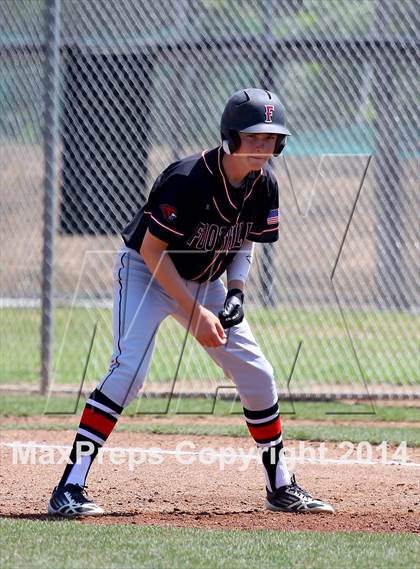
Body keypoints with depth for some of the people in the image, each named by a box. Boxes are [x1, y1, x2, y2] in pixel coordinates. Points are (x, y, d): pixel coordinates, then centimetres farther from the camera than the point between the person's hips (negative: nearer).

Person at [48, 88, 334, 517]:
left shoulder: (263, 186, -10)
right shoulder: (189, 180, -31)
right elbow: (152, 249, -27)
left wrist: (236, 290, -11)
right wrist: (194, 312, -29)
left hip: (204, 281, 7)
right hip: (145, 272, -7)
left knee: (257, 376, 4)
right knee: (128, 369, -24)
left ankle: (281, 488, 19)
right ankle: (69, 489, -25)